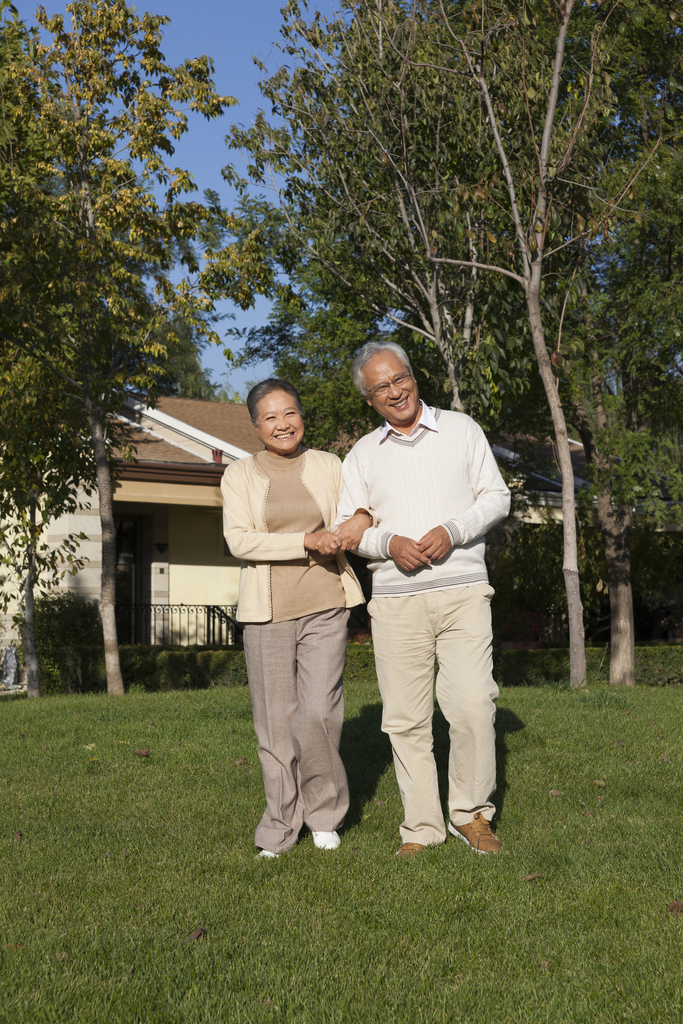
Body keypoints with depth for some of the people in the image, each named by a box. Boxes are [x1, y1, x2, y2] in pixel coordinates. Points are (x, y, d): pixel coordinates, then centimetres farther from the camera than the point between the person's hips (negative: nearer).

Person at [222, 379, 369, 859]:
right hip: (267, 609, 0)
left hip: (324, 604, 0)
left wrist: (362, 520, -8)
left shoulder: (328, 466, 10)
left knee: (319, 712, -10)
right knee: (276, 719, 3)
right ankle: (281, 827, 18)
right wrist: (307, 541, -18)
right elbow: (239, 540, -7)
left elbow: (356, 514, 18)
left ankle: (325, 810, 13)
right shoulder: (239, 475, 5)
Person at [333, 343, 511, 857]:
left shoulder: (461, 429, 9)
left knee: (473, 706, -10)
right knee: (406, 718, 1)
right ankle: (422, 827, 11)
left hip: (462, 590, -2)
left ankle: (471, 814, 8)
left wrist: (452, 531, -11)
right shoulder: (362, 455, 13)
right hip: (396, 599, 2)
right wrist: (388, 542, -11)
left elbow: (496, 497, 6)